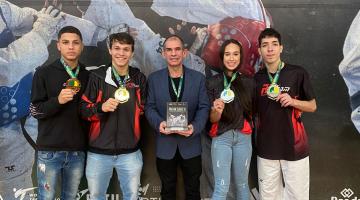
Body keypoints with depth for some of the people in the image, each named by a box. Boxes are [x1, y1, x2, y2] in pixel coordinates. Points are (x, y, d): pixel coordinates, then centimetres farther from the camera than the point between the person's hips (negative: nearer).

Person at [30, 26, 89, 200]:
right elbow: (35, 110, -5)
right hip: (50, 150, -3)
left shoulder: (88, 76, 6)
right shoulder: (44, 73, -2)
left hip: (78, 151, 3)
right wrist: (57, 101, -23)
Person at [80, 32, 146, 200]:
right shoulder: (97, 76, -4)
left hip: (130, 152, 1)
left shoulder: (139, 78, 1)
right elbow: (83, 109, -3)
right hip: (99, 151, -1)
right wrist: (101, 107, -20)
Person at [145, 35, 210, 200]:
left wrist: (195, 127, -21)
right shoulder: (154, 78, 1)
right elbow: (150, 107, -1)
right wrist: (159, 123, -21)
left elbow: (204, 107, -4)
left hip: (190, 143, 0)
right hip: (164, 144, 0)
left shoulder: (198, 78, 0)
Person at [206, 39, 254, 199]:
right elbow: (212, 119, -5)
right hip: (221, 138, -2)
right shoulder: (212, 82, -3)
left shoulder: (249, 82, 2)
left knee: (242, 185, 13)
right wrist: (217, 110, -25)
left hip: (243, 138, 2)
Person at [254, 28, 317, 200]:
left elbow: (312, 106, 1)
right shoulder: (256, 79, 4)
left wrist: (293, 102, -16)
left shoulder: (298, 73, -5)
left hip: (294, 146, -2)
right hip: (266, 147, 3)